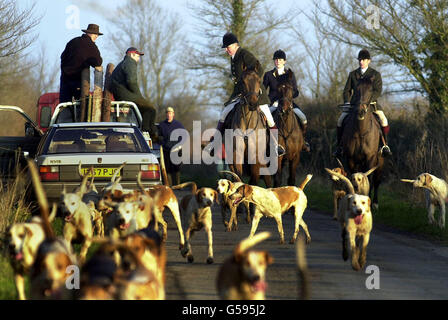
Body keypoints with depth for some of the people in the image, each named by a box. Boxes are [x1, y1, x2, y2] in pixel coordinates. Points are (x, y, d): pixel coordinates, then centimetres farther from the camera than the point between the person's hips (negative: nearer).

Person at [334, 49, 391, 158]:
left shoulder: (375, 74, 4)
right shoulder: (353, 74, 12)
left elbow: (378, 91, -5)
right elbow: (347, 90, 12)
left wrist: (368, 100, -21)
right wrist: (347, 102, -6)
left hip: (371, 103, -2)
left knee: (383, 120, -23)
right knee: (341, 120, -13)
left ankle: (385, 145, -11)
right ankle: (339, 146, -4)